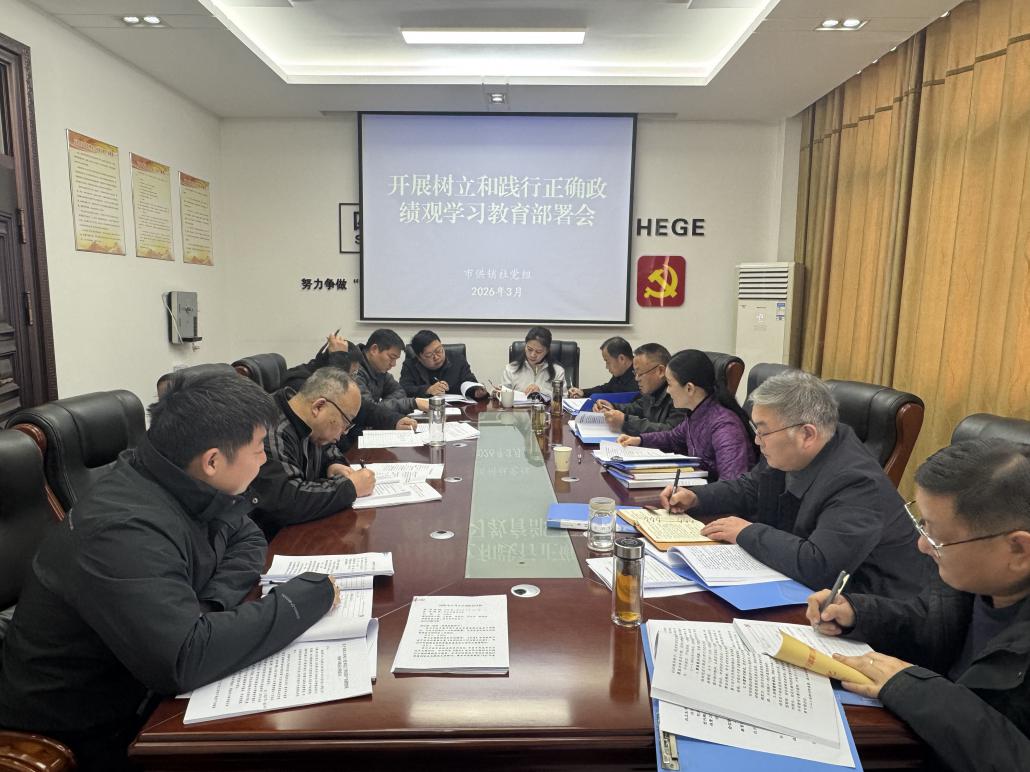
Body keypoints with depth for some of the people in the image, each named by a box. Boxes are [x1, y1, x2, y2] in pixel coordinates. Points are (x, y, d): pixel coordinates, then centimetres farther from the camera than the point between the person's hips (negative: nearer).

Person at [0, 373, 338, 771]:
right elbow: (184, 659, -40)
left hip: (144, 681, 7)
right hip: (84, 728, -7)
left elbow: (247, 539, 7)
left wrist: (212, 604, -15)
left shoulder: (189, 486, -8)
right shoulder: (124, 530, -32)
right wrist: (312, 594, -31)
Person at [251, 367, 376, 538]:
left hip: (299, 525, 8)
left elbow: (327, 446, 20)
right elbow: (287, 502, -36)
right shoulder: (271, 435, -27)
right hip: (271, 542, -8)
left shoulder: (305, 422, -1)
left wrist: (333, 464, -3)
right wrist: (350, 487, -24)